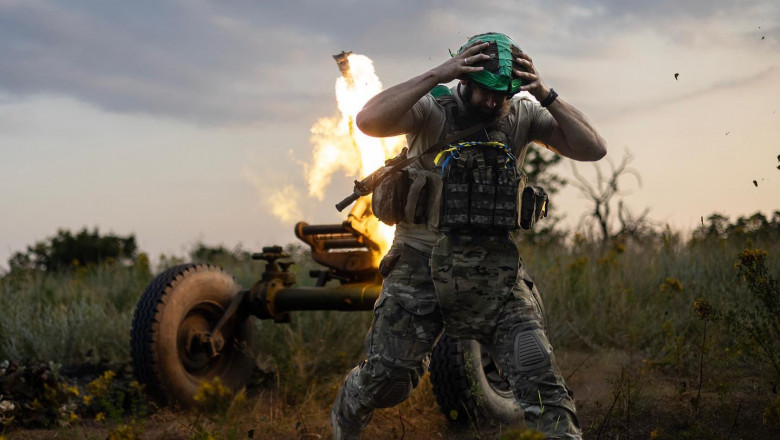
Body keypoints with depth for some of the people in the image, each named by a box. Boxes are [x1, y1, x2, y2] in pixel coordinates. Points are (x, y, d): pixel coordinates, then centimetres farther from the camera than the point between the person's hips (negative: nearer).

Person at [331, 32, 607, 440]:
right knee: (386, 376, 2)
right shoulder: (433, 111, -8)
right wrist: (436, 75, -29)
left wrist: (546, 96, -16)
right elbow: (369, 121, -27)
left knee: (537, 372, -8)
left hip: (494, 268, 2)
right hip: (422, 263, -2)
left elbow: (593, 149, -5)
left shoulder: (523, 117, 2)